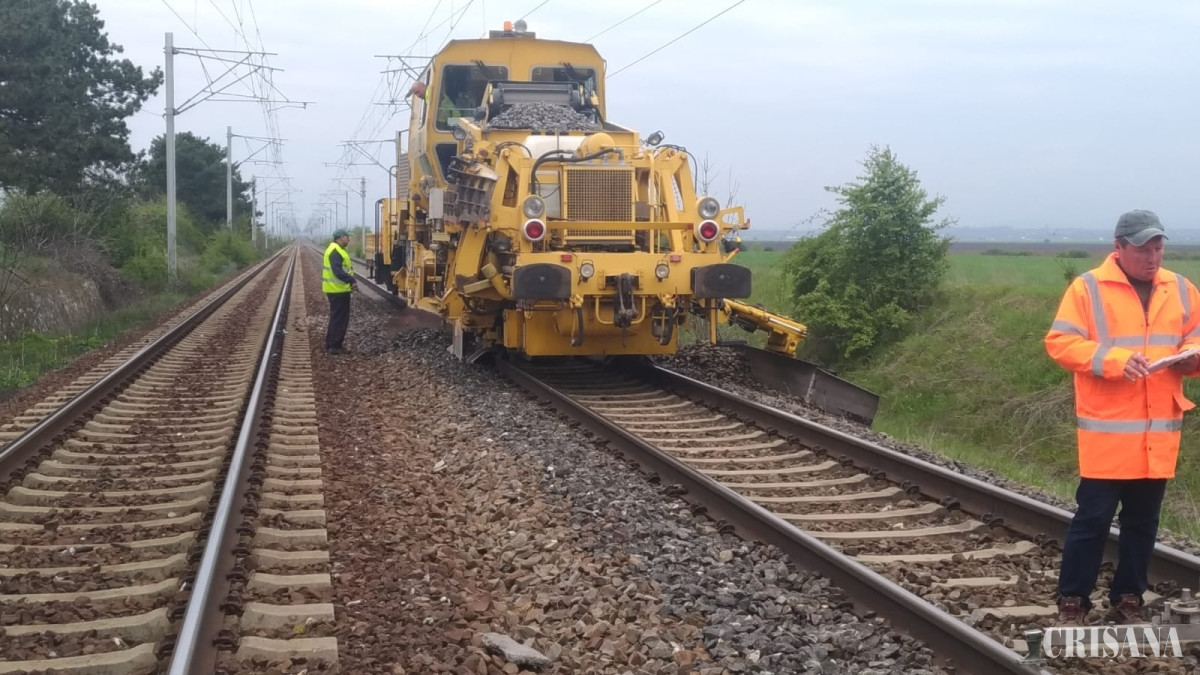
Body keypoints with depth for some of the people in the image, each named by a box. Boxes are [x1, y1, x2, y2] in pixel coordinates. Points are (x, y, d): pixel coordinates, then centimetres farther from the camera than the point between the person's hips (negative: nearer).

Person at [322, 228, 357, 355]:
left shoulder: (338, 250, 17)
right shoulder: (335, 251, -17)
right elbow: (337, 271, -27)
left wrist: (350, 282, 15)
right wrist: (352, 281, -32)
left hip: (340, 289, 11)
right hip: (337, 290, -11)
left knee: (341, 318, 15)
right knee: (338, 318, -6)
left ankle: (332, 344, 21)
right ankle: (333, 346, -1)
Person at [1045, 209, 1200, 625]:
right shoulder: (1088, 288, -6)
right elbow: (1059, 342, -10)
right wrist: (1113, 359, -21)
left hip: (1159, 432, 5)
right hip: (1106, 431, -4)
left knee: (1142, 520, 11)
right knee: (1093, 517, -1)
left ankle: (1128, 599, 24)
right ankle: (1072, 601, 10)